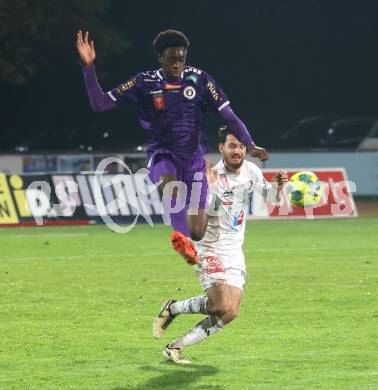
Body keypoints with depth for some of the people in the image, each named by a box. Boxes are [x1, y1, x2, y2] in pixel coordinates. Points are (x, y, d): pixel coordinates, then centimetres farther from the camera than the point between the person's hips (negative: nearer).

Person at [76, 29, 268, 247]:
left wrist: (249, 145, -8)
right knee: (169, 185, -40)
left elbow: (229, 116, 3)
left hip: (194, 158, 1)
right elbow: (100, 104, -3)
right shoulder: (145, 83, -1)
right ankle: (182, 239, -51)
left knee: (197, 233, -5)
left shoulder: (199, 79, 1)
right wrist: (89, 67, -14)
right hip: (163, 155, -1)